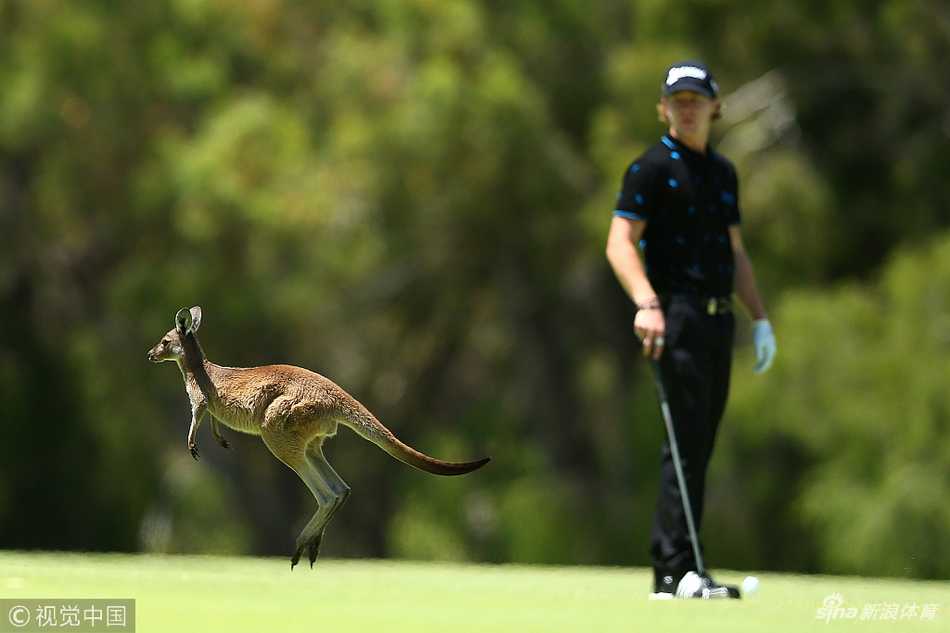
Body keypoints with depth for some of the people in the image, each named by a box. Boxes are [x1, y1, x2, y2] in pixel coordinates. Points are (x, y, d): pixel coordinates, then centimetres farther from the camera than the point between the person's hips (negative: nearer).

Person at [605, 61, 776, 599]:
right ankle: (676, 570, -15)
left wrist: (760, 318, 18)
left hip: (718, 318, 8)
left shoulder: (723, 171, 19)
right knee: (687, 441, -13)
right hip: (677, 315, -8)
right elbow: (620, 242, -11)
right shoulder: (652, 167, -4)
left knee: (700, 446, 7)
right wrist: (646, 303, -25)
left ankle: (673, 564, 10)